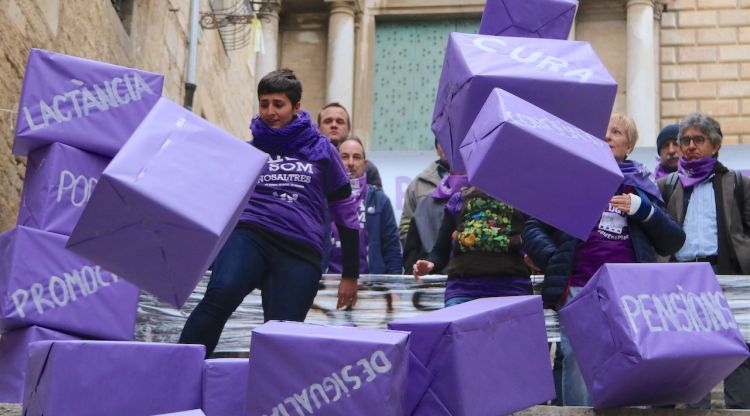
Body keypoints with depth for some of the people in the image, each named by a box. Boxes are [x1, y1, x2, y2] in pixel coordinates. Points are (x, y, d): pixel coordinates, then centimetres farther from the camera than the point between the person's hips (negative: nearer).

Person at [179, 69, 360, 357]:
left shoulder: (321, 150, 14)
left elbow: (345, 211, 17)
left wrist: (350, 274, 16)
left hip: (300, 252, 0)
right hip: (249, 235, 0)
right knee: (220, 295, -29)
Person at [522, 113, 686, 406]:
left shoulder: (640, 185, 19)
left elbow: (672, 242, 14)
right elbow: (533, 229, 7)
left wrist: (643, 209, -1)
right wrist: (556, 261, -10)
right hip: (579, 291, -1)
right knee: (579, 367, -8)